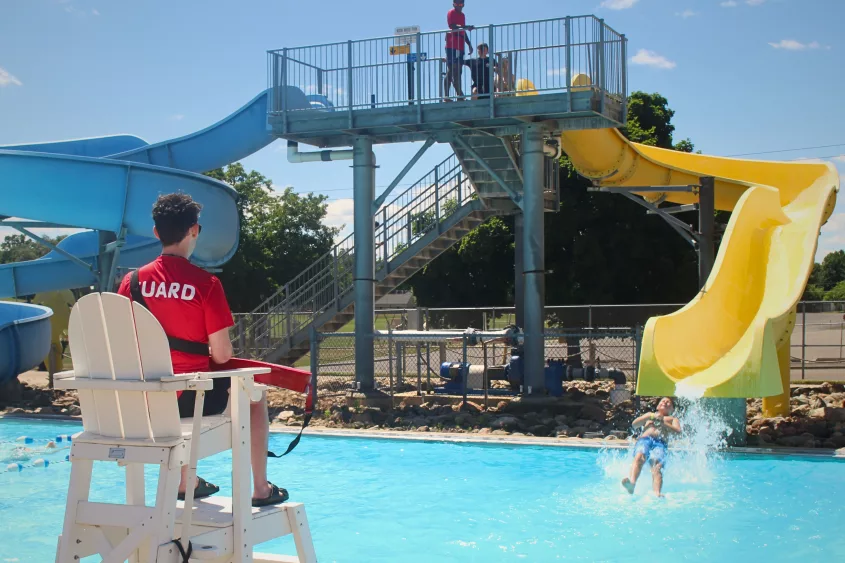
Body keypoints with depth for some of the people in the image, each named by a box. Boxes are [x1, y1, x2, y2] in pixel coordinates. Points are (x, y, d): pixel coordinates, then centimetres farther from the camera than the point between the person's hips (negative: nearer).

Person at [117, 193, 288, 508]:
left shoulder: (132, 282, -3)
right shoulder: (206, 284, -15)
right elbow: (222, 355, -13)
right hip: (195, 398, -5)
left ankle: (184, 483, 48)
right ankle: (260, 489, 26)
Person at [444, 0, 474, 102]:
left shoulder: (462, 15, 22)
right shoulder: (452, 13, -3)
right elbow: (453, 27, -19)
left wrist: (469, 44, 22)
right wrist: (466, 27, -33)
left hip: (460, 47, 9)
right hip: (453, 46, -9)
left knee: (450, 72, 6)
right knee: (455, 72, -13)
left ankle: (446, 96, 5)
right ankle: (460, 95, -19)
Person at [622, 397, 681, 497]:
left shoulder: (672, 419, 35)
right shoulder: (649, 414, 41)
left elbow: (678, 431, 12)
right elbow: (634, 424, 22)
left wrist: (662, 423, 2)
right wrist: (651, 416, 11)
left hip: (660, 443, -1)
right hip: (644, 439, 1)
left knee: (657, 466, -33)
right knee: (639, 457, -36)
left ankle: (657, 493, -57)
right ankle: (631, 482, -62)